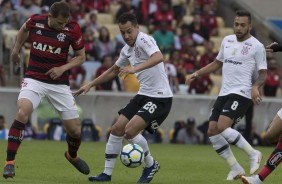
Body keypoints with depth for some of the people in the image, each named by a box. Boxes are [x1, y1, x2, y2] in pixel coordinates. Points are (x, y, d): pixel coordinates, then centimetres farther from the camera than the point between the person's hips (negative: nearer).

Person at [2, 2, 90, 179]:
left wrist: (63, 68, -15)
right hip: (34, 79, -1)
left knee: (75, 129, 3)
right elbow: (24, 30, 16)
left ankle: (72, 155, 39)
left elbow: (81, 56, 0)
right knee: (22, 112, -29)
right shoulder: (35, 21, -9)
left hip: (59, 83, 1)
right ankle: (10, 162, -21)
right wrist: (16, 49, 25)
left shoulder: (72, 29, -12)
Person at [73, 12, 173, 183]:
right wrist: (90, 85, 23)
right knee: (116, 129, 4)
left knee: (130, 130, -19)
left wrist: (135, 68, -47)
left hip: (160, 97, -9)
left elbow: (159, 57, -36)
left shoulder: (144, 40, -16)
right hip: (143, 95, 9)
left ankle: (151, 165, 4)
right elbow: (113, 71, 27)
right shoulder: (127, 49, 10)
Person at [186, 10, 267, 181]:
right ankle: (235, 168, 8)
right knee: (212, 131, -1)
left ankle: (253, 153, -7)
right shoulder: (227, 40, 13)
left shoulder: (257, 46, -5)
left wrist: (256, 87, -25)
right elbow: (217, 63, 26)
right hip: (224, 93, 7)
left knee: (222, 127, -24)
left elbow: (263, 74, -5)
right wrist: (197, 74, 17)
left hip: (242, 94, -7)